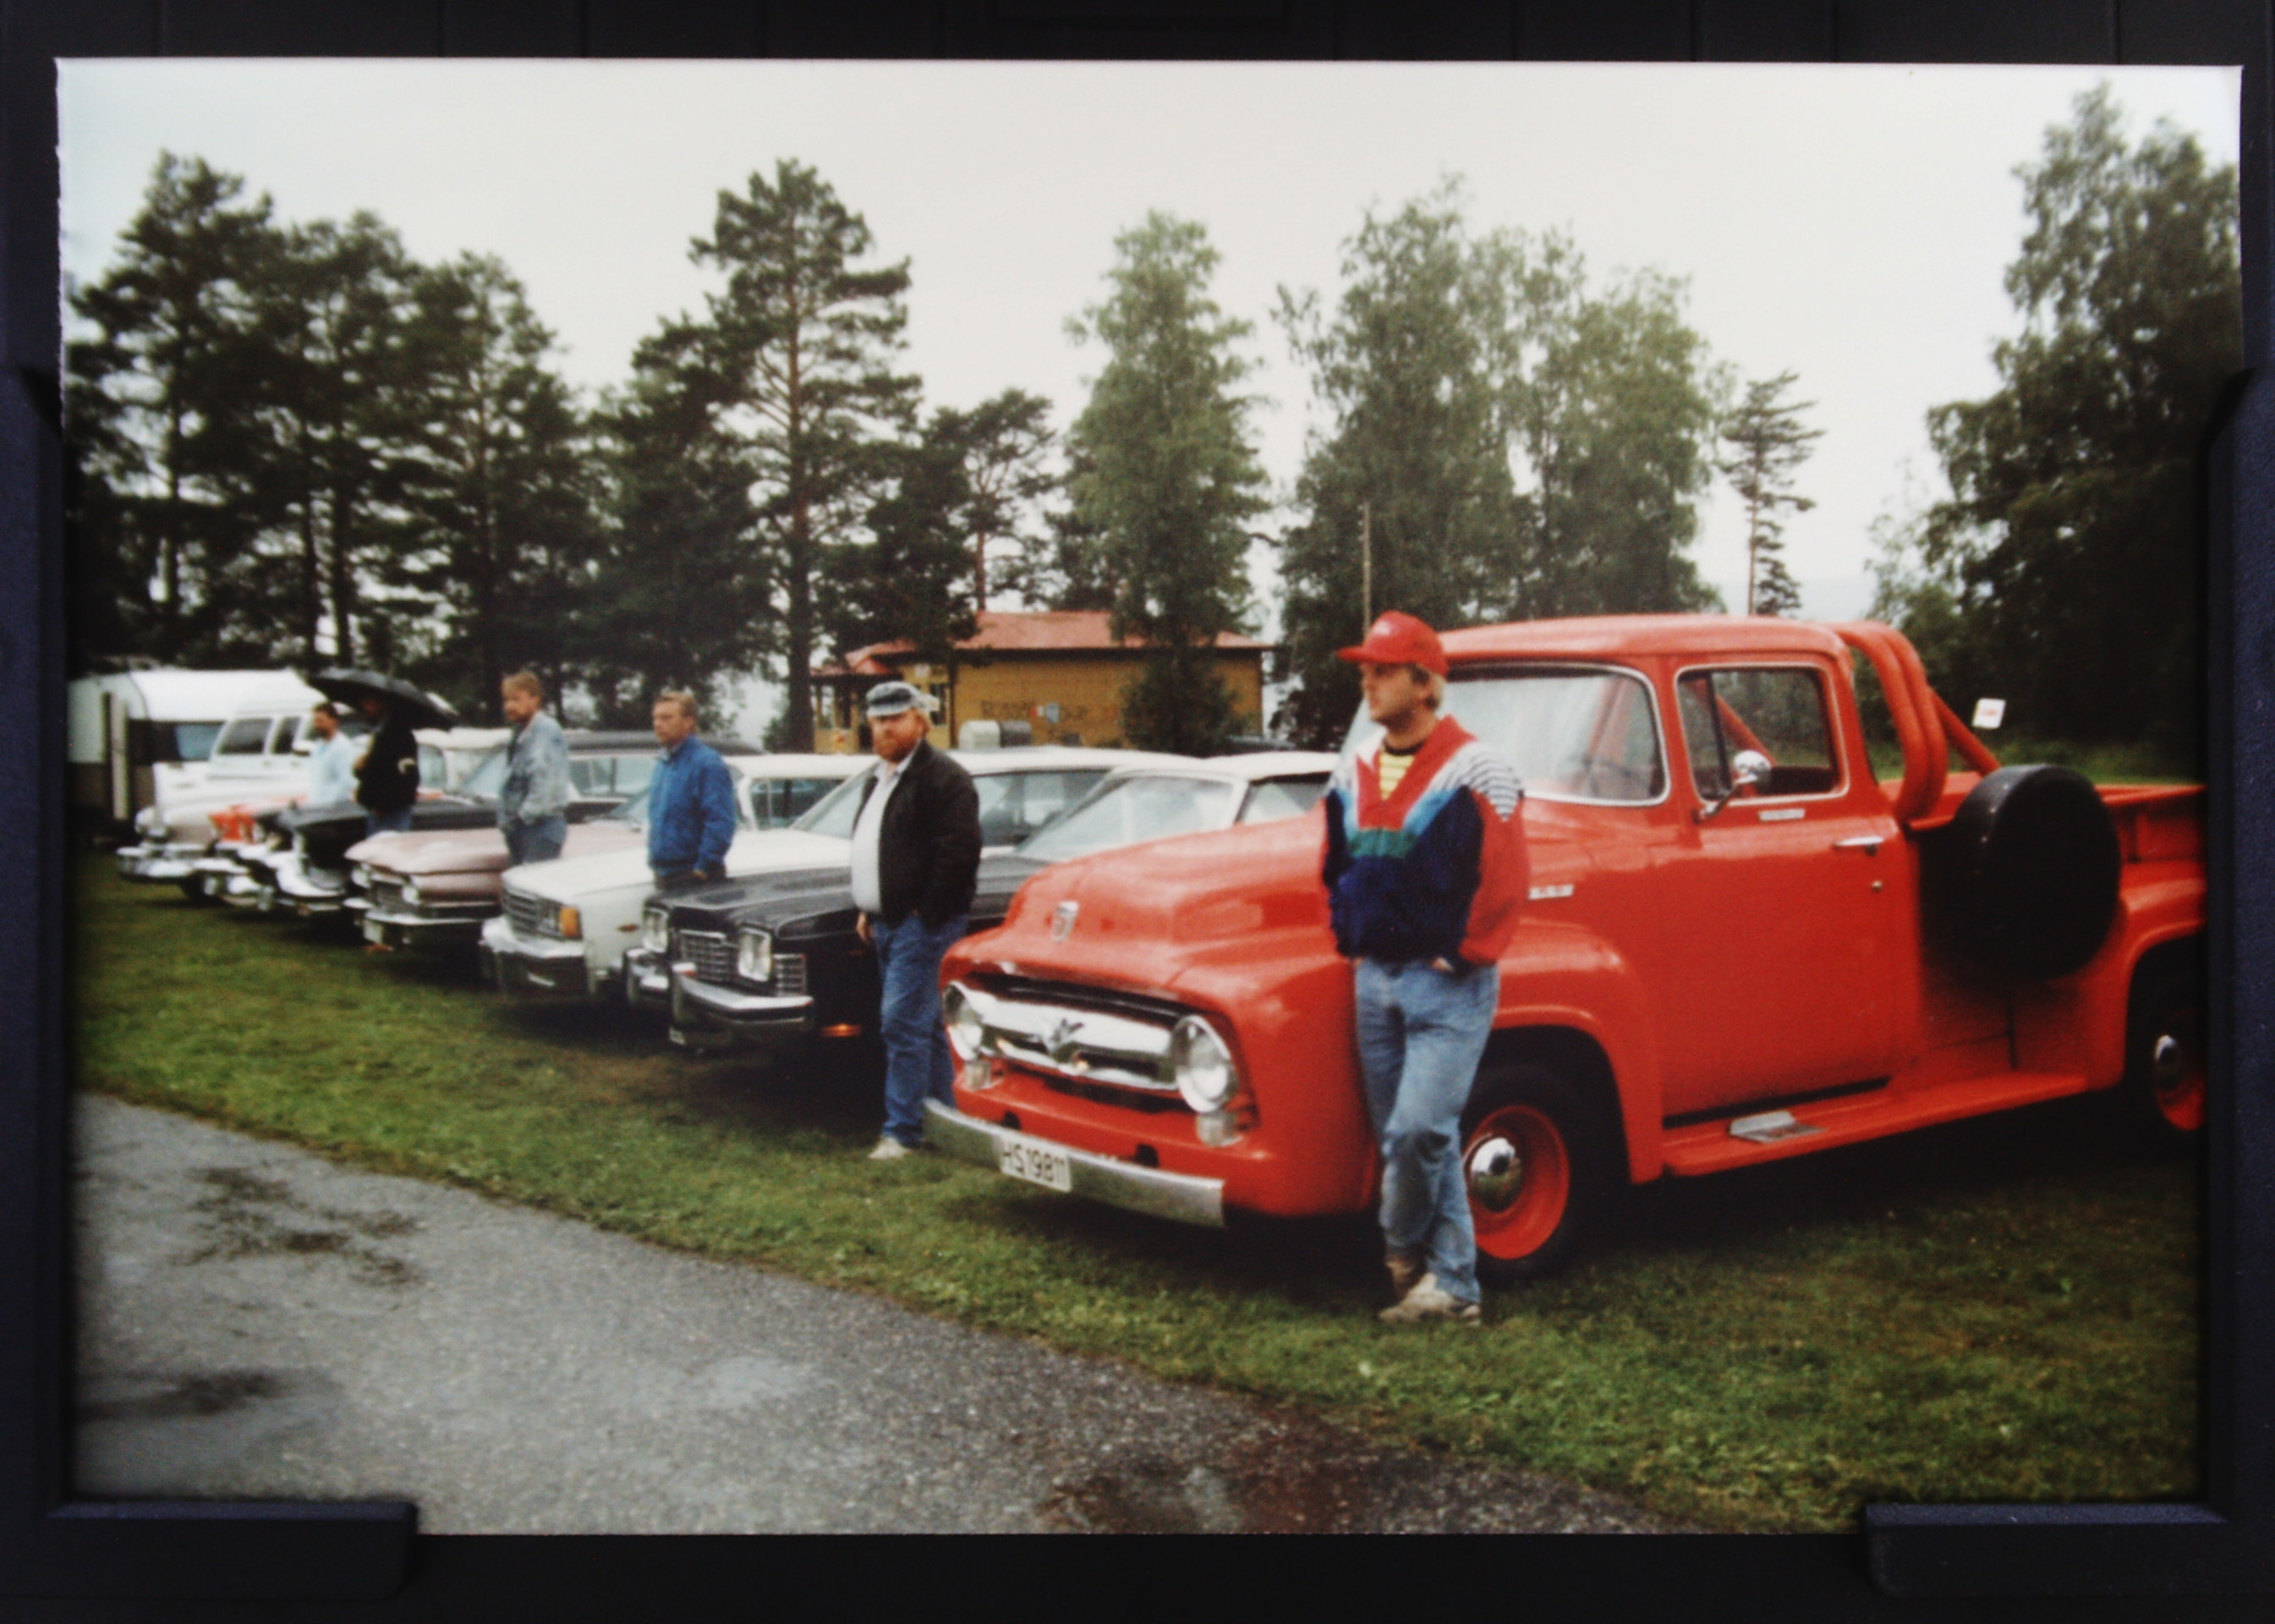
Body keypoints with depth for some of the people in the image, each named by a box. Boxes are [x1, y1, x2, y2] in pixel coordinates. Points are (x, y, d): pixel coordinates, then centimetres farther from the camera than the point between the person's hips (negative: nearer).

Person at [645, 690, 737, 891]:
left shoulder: (706, 763, -12)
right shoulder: (663, 765, 16)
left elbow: (720, 823, -20)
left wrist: (702, 870, -21)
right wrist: (654, 864, 16)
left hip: (693, 876, -9)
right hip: (664, 875, 9)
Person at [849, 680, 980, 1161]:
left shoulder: (943, 777, -12)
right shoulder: (879, 778, 18)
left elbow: (958, 852, -19)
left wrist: (926, 913, -17)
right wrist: (868, 910, 17)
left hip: (922, 923, -9)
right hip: (887, 923, 9)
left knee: (903, 1024, -11)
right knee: (926, 1026, 14)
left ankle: (902, 1130, -6)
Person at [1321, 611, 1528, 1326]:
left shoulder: (1473, 772, -10)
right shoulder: (1352, 776, 10)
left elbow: (1503, 879, -13)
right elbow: (1335, 870, 22)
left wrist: (1461, 956, -11)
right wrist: (1349, 940, 13)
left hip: (1448, 983, -7)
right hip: (1374, 979, 7)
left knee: (1420, 1130, -15)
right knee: (1402, 1138, 8)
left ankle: (1403, 1252, 10)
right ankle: (1452, 1285, 18)